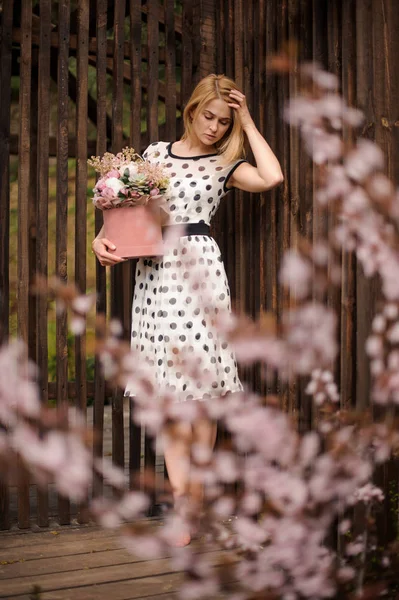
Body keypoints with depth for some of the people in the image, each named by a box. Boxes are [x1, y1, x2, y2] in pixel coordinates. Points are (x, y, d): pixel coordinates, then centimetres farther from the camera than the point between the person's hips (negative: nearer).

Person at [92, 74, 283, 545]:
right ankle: (181, 497, -3)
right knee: (167, 385, -3)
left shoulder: (225, 164, 10)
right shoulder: (156, 152, 17)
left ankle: (194, 500, 4)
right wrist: (103, 238, -2)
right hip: (153, 272, 2)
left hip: (198, 268, -2)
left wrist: (248, 124, 2)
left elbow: (272, 177, -9)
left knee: (201, 381, -5)